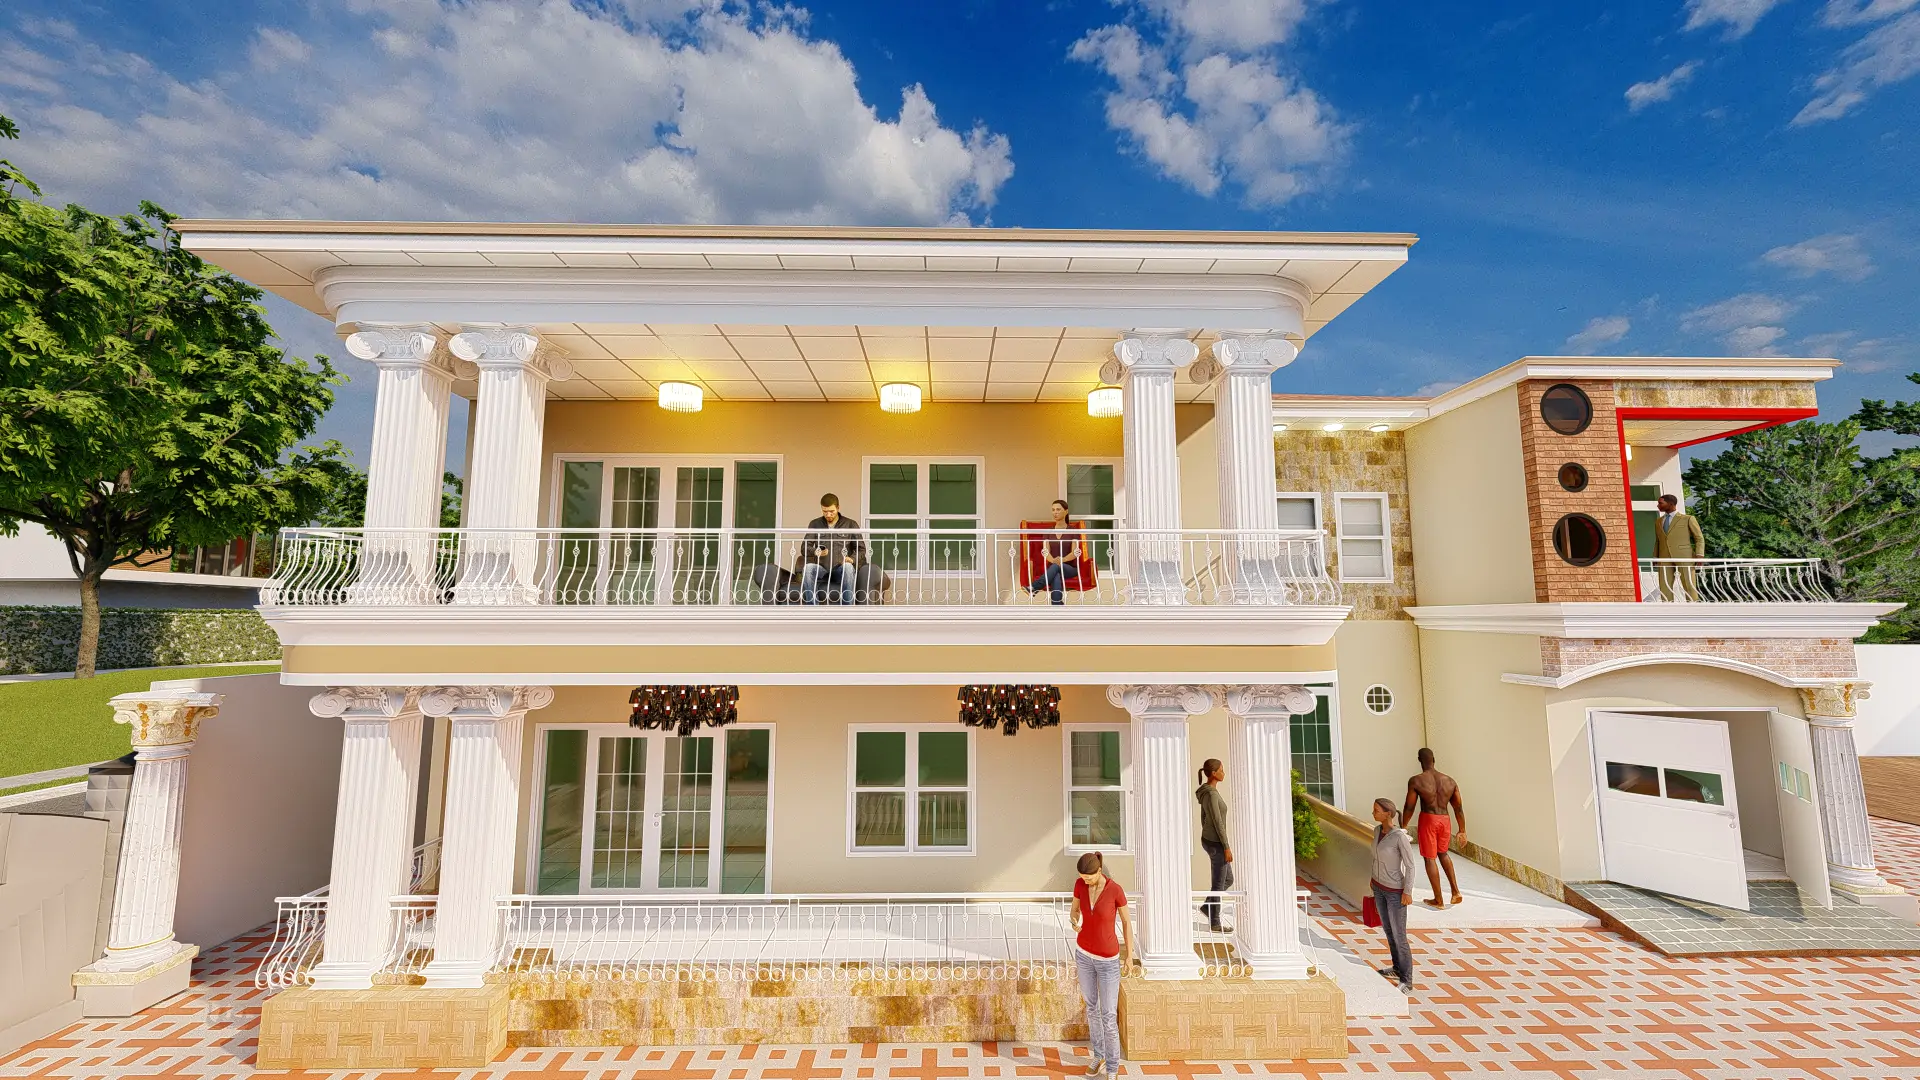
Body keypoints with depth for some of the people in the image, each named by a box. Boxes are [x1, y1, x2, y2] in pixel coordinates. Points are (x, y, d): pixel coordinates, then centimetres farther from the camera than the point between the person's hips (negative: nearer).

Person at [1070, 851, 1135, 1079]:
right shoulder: (1080, 884, -16)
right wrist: (1074, 923, -25)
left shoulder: (1116, 889, -27)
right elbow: (1075, 911, 0)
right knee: (1091, 1005, 23)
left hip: (1107, 958, -4)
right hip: (1084, 952, 4)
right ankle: (1099, 1055, 48)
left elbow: (1126, 921, -10)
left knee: (1109, 1015, 7)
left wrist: (1129, 955, -1)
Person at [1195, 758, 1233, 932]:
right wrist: (1226, 847, -16)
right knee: (1219, 884, 6)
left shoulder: (1206, 792, 7)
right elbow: (1218, 822, -22)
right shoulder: (1211, 794, -24)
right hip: (1216, 844, -9)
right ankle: (1215, 923, 19)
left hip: (1208, 841, 9)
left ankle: (1207, 905, 26)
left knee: (1228, 879, 21)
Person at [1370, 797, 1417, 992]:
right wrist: (1374, 878, 18)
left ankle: (1407, 981, 15)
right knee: (1387, 930, 20)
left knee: (1399, 937, 1)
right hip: (1379, 887, 7)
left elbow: (1410, 866, -18)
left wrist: (1407, 892, -16)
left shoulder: (1400, 836, -26)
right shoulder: (1377, 830, -4)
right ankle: (1398, 968, 37)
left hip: (1395, 891, -7)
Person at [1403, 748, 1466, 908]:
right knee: (1443, 853, 28)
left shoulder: (1415, 781, -13)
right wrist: (1462, 830, 20)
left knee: (1430, 858, 8)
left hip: (1428, 820, -5)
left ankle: (1438, 900, 15)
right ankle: (1456, 891, 21)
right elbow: (1459, 808, 7)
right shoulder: (1450, 781, -1)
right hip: (1445, 820, 5)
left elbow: (1409, 808, -7)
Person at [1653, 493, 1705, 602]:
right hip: (1665, 558, 3)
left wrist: (1700, 554, -10)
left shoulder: (1688, 519, 5)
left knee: (1689, 585, -3)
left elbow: (1699, 538, 4)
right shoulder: (1658, 521, 17)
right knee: (1664, 586, -4)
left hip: (1684, 556, -3)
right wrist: (1655, 557, 13)